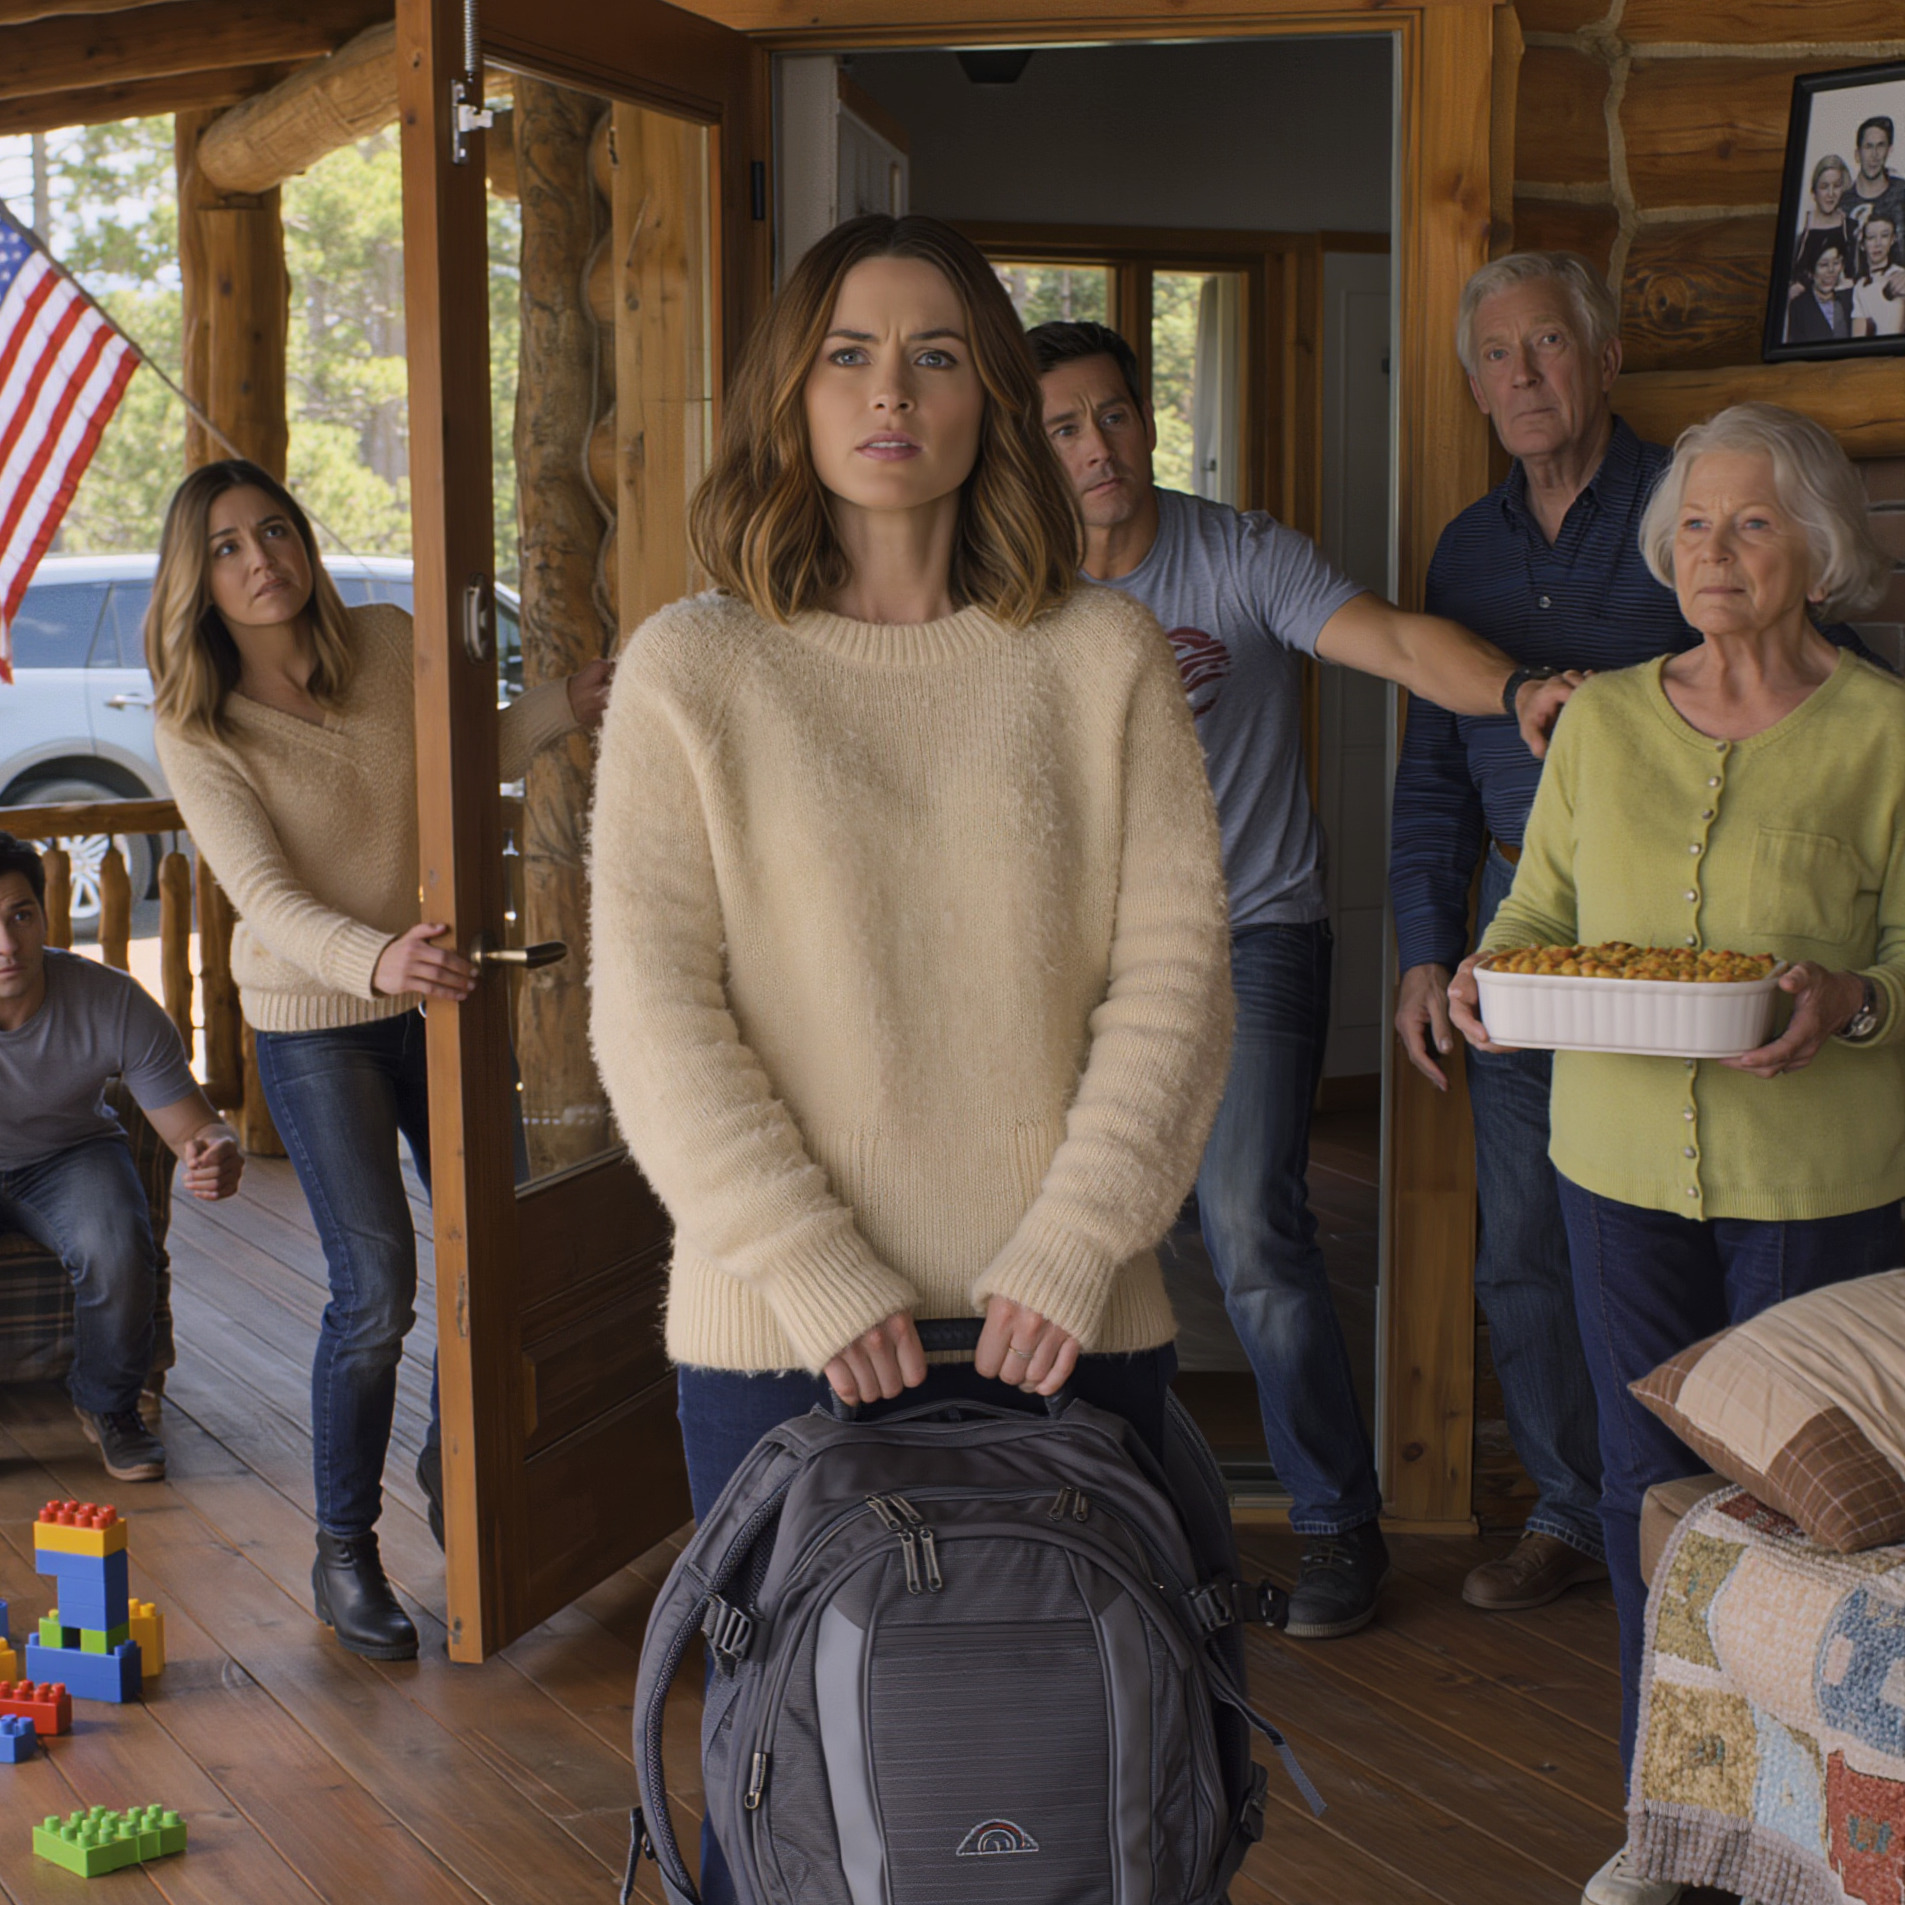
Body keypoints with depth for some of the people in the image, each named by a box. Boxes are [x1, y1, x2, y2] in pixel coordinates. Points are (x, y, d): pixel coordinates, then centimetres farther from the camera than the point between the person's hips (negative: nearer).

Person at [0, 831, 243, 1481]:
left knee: (118, 1253, -31)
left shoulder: (115, 1004, -26)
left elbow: (194, 1124, -18)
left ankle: (107, 1405, 0)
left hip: (70, 1155, 0)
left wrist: (213, 1154, -44)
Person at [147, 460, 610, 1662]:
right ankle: (345, 1553, 10)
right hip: (314, 1021, -4)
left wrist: (566, 706, -5)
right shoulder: (197, 726, -14)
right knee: (377, 1291, -8)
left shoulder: (391, 645, -5)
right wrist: (377, 961, -40)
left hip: (439, 994, 4)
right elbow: (266, 895, -23)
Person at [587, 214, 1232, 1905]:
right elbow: (654, 1016, -4)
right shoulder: (692, 670, 2)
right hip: (779, 1334, -1)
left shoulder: (1104, 656, 5)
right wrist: (818, 1276, -13)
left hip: (1073, 1327, 1)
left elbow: (1176, 974, 0)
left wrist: (1069, 1253, -10)